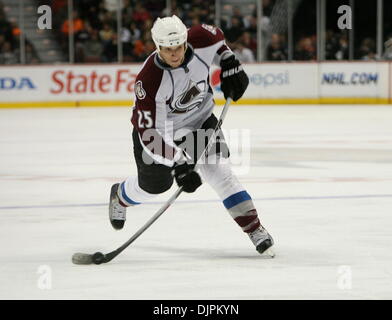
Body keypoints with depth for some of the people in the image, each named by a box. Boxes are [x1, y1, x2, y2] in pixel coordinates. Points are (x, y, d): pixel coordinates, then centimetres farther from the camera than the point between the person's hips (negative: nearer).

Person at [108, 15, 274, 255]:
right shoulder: (149, 81, -36)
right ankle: (120, 196, 38)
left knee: (215, 169, -15)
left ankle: (254, 227, -14)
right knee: (154, 184, 2)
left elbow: (218, 38, 4)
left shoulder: (201, 41, -24)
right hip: (158, 126, -2)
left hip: (199, 119, 3)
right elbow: (149, 131, -34)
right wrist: (178, 162, -39)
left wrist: (230, 67, -6)